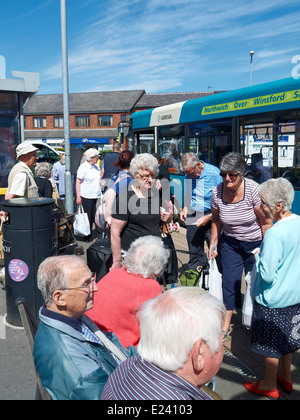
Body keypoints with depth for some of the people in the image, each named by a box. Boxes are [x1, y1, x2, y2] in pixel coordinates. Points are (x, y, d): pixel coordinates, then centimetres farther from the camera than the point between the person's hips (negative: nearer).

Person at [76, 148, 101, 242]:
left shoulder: (96, 167, 14)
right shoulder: (83, 167, -8)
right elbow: (78, 182, -9)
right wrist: (78, 196, -14)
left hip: (96, 196, 6)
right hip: (86, 196, -6)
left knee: (93, 216, 6)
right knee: (87, 217, -2)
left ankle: (90, 235, 16)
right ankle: (87, 237, 9)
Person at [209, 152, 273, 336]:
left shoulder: (253, 189, -23)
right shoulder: (217, 192, -12)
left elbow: (266, 222, -15)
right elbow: (216, 221, 5)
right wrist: (213, 245, 5)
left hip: (255, 243, -2)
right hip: (230, 243, 3)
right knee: (229, 282, 1)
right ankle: (226, 325, 14)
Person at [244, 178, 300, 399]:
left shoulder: (274, 234, -30)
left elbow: (267, 274, -27)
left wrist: (258, 256, -11)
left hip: (273, 299, -7)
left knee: (271, 342, 12)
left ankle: (270, 385, 32)